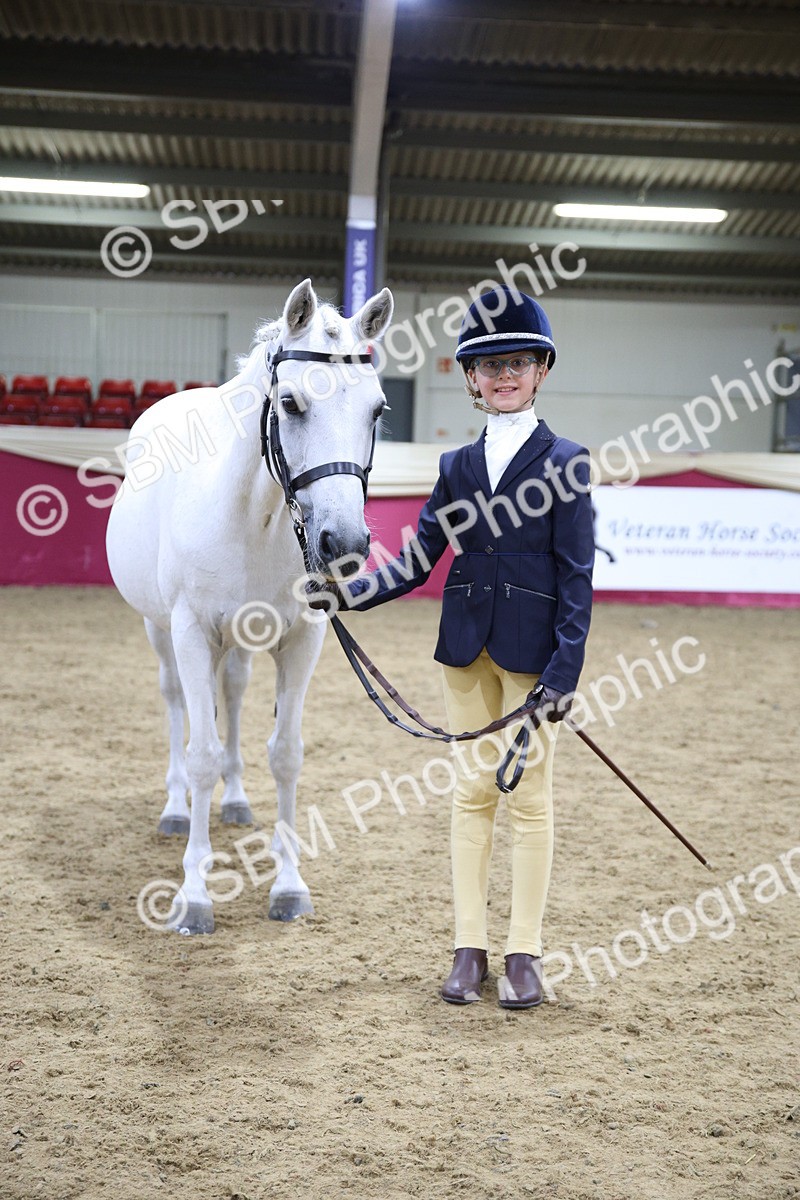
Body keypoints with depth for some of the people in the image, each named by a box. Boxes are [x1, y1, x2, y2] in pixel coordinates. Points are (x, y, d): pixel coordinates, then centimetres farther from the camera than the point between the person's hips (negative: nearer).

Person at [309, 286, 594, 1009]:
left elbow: (577, 576, -8)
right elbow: (418, 562, 7)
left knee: (529, 798, 4)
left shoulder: (564, 461, -4)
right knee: (472, 793, 9)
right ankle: (470, 949, 18)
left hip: (532, 649, -4)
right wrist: (354, 593, -8)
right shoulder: (458, 467, 8)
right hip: (466, 644, 4)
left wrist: (565, 671, -15)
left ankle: (525, 954, 14)